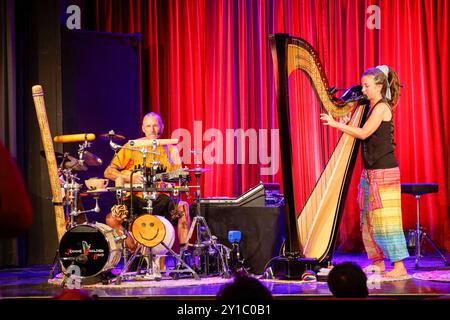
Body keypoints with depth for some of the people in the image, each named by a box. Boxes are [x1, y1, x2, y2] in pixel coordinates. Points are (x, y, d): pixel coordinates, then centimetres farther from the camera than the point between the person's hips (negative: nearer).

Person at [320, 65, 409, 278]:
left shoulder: (382, 107, -11)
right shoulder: (373, 107, 15)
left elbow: (364, 133, -18)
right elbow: (364, 135, 14)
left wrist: (336, 124, -16)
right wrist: (342, 125, 3)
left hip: (384, 171, -9)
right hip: (371, 172, 9)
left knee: (385, 217, -10)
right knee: (369, 218, 11)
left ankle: (399, 266, -8)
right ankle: (378, 262, 19)